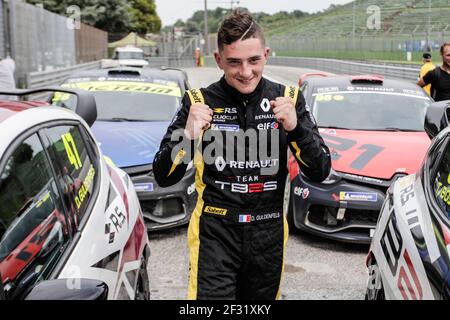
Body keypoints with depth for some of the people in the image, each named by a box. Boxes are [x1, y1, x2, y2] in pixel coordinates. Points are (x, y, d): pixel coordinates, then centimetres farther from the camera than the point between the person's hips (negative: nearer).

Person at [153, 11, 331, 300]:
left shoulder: (287, 98, -3)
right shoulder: (200, 101, -7)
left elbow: (320, 172, -4)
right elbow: (164, 178, -6)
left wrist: (295, 127, -21)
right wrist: (188, 133, -23)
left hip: (268, 233, 3)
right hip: (215, 232, -2)